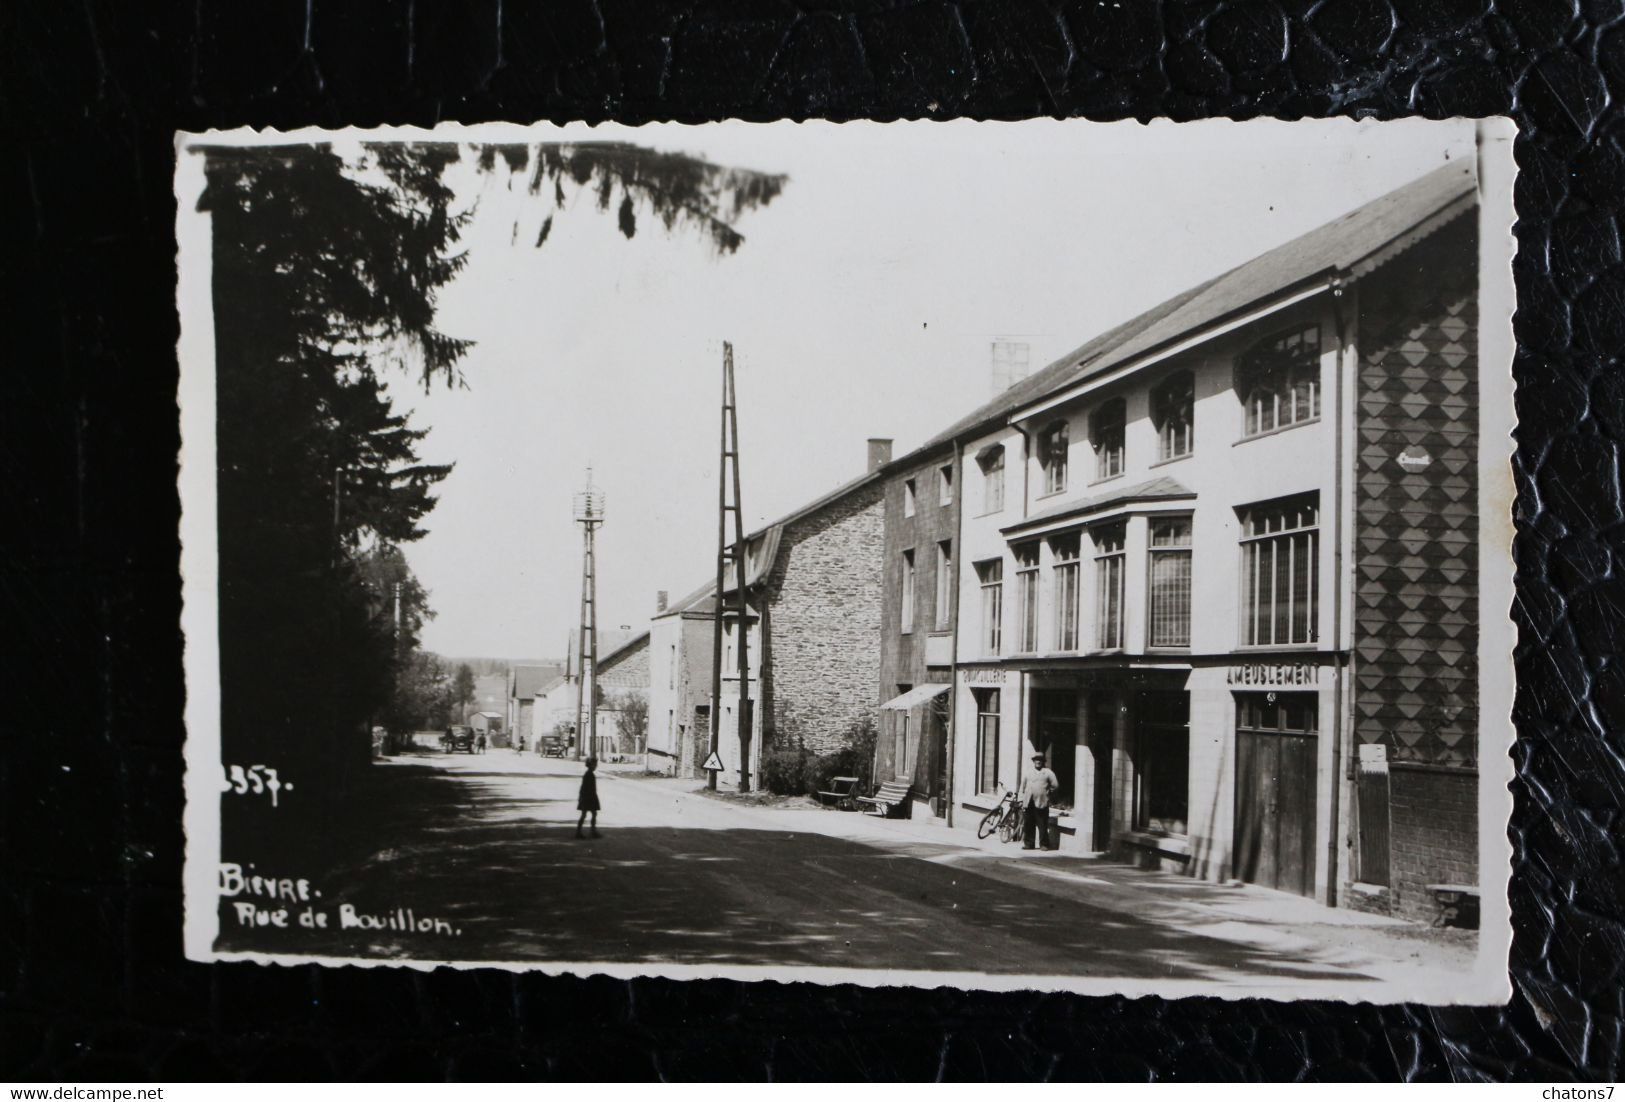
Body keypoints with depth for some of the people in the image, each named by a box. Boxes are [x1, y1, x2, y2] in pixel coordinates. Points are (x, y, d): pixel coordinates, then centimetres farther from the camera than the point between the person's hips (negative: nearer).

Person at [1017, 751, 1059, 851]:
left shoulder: (1047, 772, 5)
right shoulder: (1028, 772, 15)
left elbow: (1055, 785, 3)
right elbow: (1023, 786, 16)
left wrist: (1048, 793, 6)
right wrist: (1020, 799, 10)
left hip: (1041, 804, -3)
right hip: (1028, 803, 3)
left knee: (1042, 826, -3)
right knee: (1027, 825, 5)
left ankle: (1044, 844, 4)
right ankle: (1027, 843, 14)